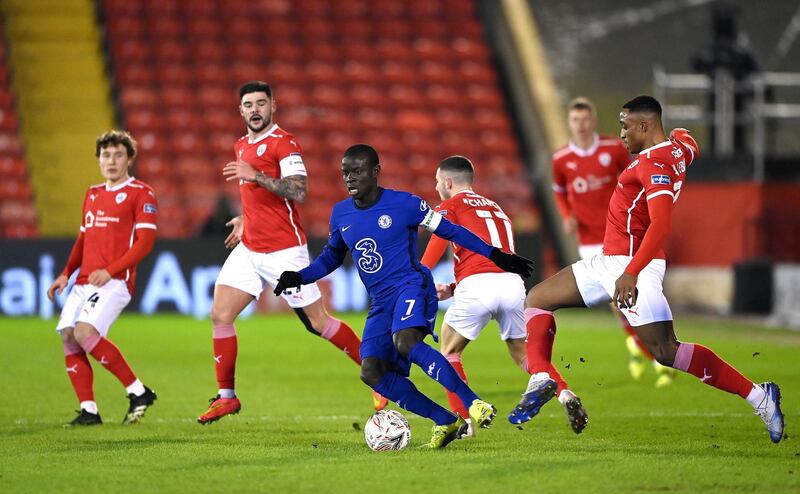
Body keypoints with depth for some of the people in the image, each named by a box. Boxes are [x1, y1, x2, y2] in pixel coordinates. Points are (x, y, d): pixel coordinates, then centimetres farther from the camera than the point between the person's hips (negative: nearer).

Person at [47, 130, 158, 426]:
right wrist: (66, 274, 15)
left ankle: (138, 391, -13)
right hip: (84, 282, 8)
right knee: (68, 337, -6)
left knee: (85, 332, -24)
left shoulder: (141, 194, -1)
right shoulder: (92, 195, 22)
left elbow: (145, 242, -9)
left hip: (115, 281, -8)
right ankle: (88, 411, -2)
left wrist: (109, 271, -17)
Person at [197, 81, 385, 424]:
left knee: (318, 323, -2)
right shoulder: (242, 147, 15)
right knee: (220, 315, -4)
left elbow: (298, 192, -24)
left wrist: (255, 175, -28)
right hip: (249, 250, 7)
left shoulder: (283, 143, -11)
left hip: (284, 251, -7)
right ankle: (226, 397, 3)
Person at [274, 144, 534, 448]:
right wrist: (299, 277, 7)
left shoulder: (404, 204, -7)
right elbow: (332, 257, 24)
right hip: (380, 301, 6)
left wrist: (495, 256, -1)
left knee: (405, 342, -35)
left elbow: (448, 230, 0)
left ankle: (474, 404, -33)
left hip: (411, 286, -6)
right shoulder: (340, 214, 9)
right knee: (371, 372, -11)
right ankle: (446, 423, -4)